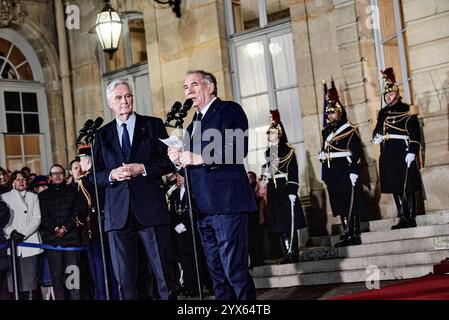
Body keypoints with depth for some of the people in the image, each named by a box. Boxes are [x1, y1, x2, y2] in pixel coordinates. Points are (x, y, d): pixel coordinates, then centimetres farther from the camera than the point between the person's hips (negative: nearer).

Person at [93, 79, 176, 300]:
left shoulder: (153, 125, 9)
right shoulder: (102, 135, 14)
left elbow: (169, 161, 2)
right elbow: (95, 174, 11)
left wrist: (143, 168, -12)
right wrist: (111, 175, -9)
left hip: (151, 208, -2)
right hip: (118, 213, 2)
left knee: (163, 271, 1)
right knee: (124, 278, 3)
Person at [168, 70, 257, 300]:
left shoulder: (230, 110, -2)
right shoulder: (195, 121, 23)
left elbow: (238, 150, -17)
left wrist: (198, 158, -17)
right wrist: (180, 159, 2)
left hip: (227, 203, -8)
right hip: (203, 208, 8)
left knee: (235, 270, -10)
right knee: (217, 274, 11)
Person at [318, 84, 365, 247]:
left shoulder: (350, 130, -4)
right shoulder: (327, 131, 14)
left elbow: (356, 152, -11)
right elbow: (324, 149, 24)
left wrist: (354, 172, -17)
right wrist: (322, 155, 1)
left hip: (347, 172, -6)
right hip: (333, 174, 7)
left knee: (351, 204, -4)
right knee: (340, 205, 7)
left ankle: (355, 235, -1)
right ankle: (347, 234, 12)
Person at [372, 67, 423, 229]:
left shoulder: (407, 111, -2)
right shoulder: (383, 113, 16)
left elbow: (415, 133, -8)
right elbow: (377, 129, 21)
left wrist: (412, 152, -17)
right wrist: (376, 137, -3)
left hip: (404, 154, -6)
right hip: (388, 155, 6)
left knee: (408, 187, -2)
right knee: (395, 188, 7)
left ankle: (411, 218, 2)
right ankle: (403, 218, 13)